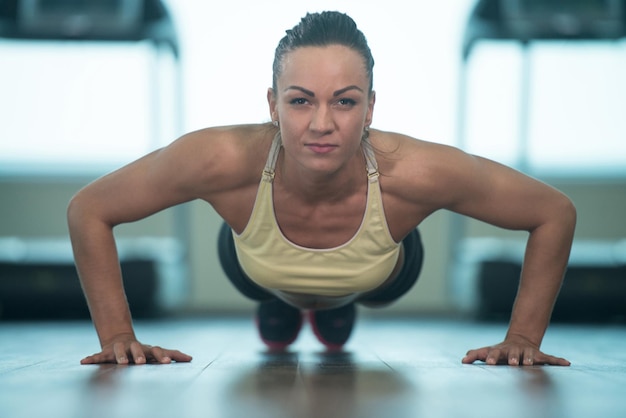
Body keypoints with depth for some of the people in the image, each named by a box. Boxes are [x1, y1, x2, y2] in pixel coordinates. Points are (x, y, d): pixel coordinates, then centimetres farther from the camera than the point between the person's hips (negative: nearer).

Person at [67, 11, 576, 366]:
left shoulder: (411, 172, -46)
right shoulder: (228, 161, -46)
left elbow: (556, 213, -30)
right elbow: (88, 210, -31)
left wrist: (523, 338, -29)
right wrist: (118, 335, -32)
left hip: (377, 276, 1)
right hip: (259, 266, 0)